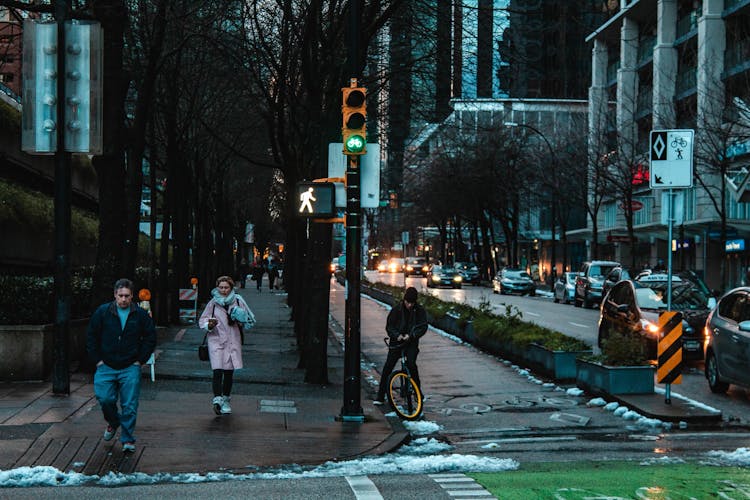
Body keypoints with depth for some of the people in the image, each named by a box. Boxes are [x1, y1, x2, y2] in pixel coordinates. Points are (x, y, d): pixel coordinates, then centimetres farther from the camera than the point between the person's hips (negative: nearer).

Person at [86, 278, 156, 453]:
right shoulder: (102, 312, 0)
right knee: (104, 398, -10)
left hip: (130, 368, 0)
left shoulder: (140, 315, 1)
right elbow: (91, 337, 8)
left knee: (130, 405, -2)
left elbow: (150, 338, 9)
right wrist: (98, 360, 2)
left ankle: (128, 439, 10)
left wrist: (140, 360, 3)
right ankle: (113, 422, 22)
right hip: (106, 367, 1)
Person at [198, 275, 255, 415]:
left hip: (233, 341, 2)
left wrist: (239, 321, -12)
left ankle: (226, 400, 22)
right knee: (217, 371, -16)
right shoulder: (213, 303, 1)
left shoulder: (238, 302, 2)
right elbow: (202, 320, 7)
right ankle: (217, 399, -22)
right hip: (216, 340, -2)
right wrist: (209, 325, -14)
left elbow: (249, 322, 10)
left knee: (229, 372, 8)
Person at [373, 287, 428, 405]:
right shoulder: (396, 310, -3)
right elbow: (389, 326, -2)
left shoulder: (420, 311, -3)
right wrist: (397, 335, -21)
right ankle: (380, 396, 0)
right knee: (388, 367, -6)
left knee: (411, 363, -22)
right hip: (396, 342, 1)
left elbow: (423, 327, -8)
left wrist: (411, 335, -23)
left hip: (411, 343, -1)